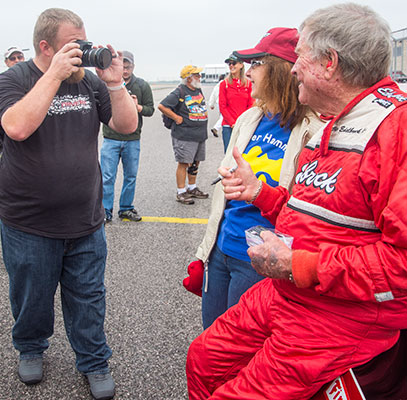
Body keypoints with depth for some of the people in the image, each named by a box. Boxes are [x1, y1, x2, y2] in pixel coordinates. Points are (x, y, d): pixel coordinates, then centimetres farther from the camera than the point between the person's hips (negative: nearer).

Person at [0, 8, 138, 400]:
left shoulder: (89, 81, 3)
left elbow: (127, 125, 0)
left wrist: (114, 83, -14)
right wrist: (54, 75, -26)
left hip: (86, 223, 3)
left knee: (88, 299, 14)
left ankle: (94, 363, 32)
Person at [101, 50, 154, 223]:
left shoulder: (142, 85, 3)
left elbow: (150, 109, 4)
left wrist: (138, 107, -15)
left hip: (132, 139, 2)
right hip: (111, 138, -2)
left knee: (131, 177, 11)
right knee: (107, 177, -2)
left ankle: (126, 209, 25)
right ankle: (105, 211, 9)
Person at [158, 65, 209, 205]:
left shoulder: (198, 90, 12)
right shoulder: (179, 92, -13)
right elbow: (161, 106, -17)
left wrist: (204, 113, 15)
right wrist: (176, 118, -16)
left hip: (200, 135, 8)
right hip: (184, 136, -8)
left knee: (195, 162, 15)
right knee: (184, 163, -3)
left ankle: (192, 188, 29)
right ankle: (181, 192, 5)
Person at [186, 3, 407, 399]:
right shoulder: (329, 129, 14)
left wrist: (297, 265, -24)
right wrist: (259, 192, 10)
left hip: (341, 319, -9)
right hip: (280, 293, 9)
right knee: (204, 359, 16)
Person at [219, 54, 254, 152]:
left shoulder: (248, 83, 6)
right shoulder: (224, 84, 3)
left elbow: (251, 105, 5)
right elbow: (222, 107, 0)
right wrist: (233, 123, -8)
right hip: (228, 126, -1)